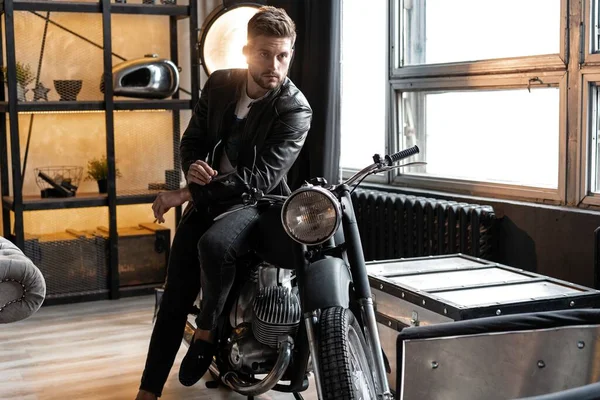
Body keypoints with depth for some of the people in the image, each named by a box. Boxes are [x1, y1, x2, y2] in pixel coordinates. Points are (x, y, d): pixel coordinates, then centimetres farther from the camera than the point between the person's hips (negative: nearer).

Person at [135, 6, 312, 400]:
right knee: (175, 296, -3)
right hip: (207, 196, 5)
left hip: (257, 202, -5)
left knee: (213, 245, -36)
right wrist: (193, 166, -13)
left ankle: (207, 331, -10)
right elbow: (192, 138, 13)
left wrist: (187, 194, -25)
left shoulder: (295, 109, -16)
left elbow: (261, 177, -24)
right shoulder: (220, 83, 1)